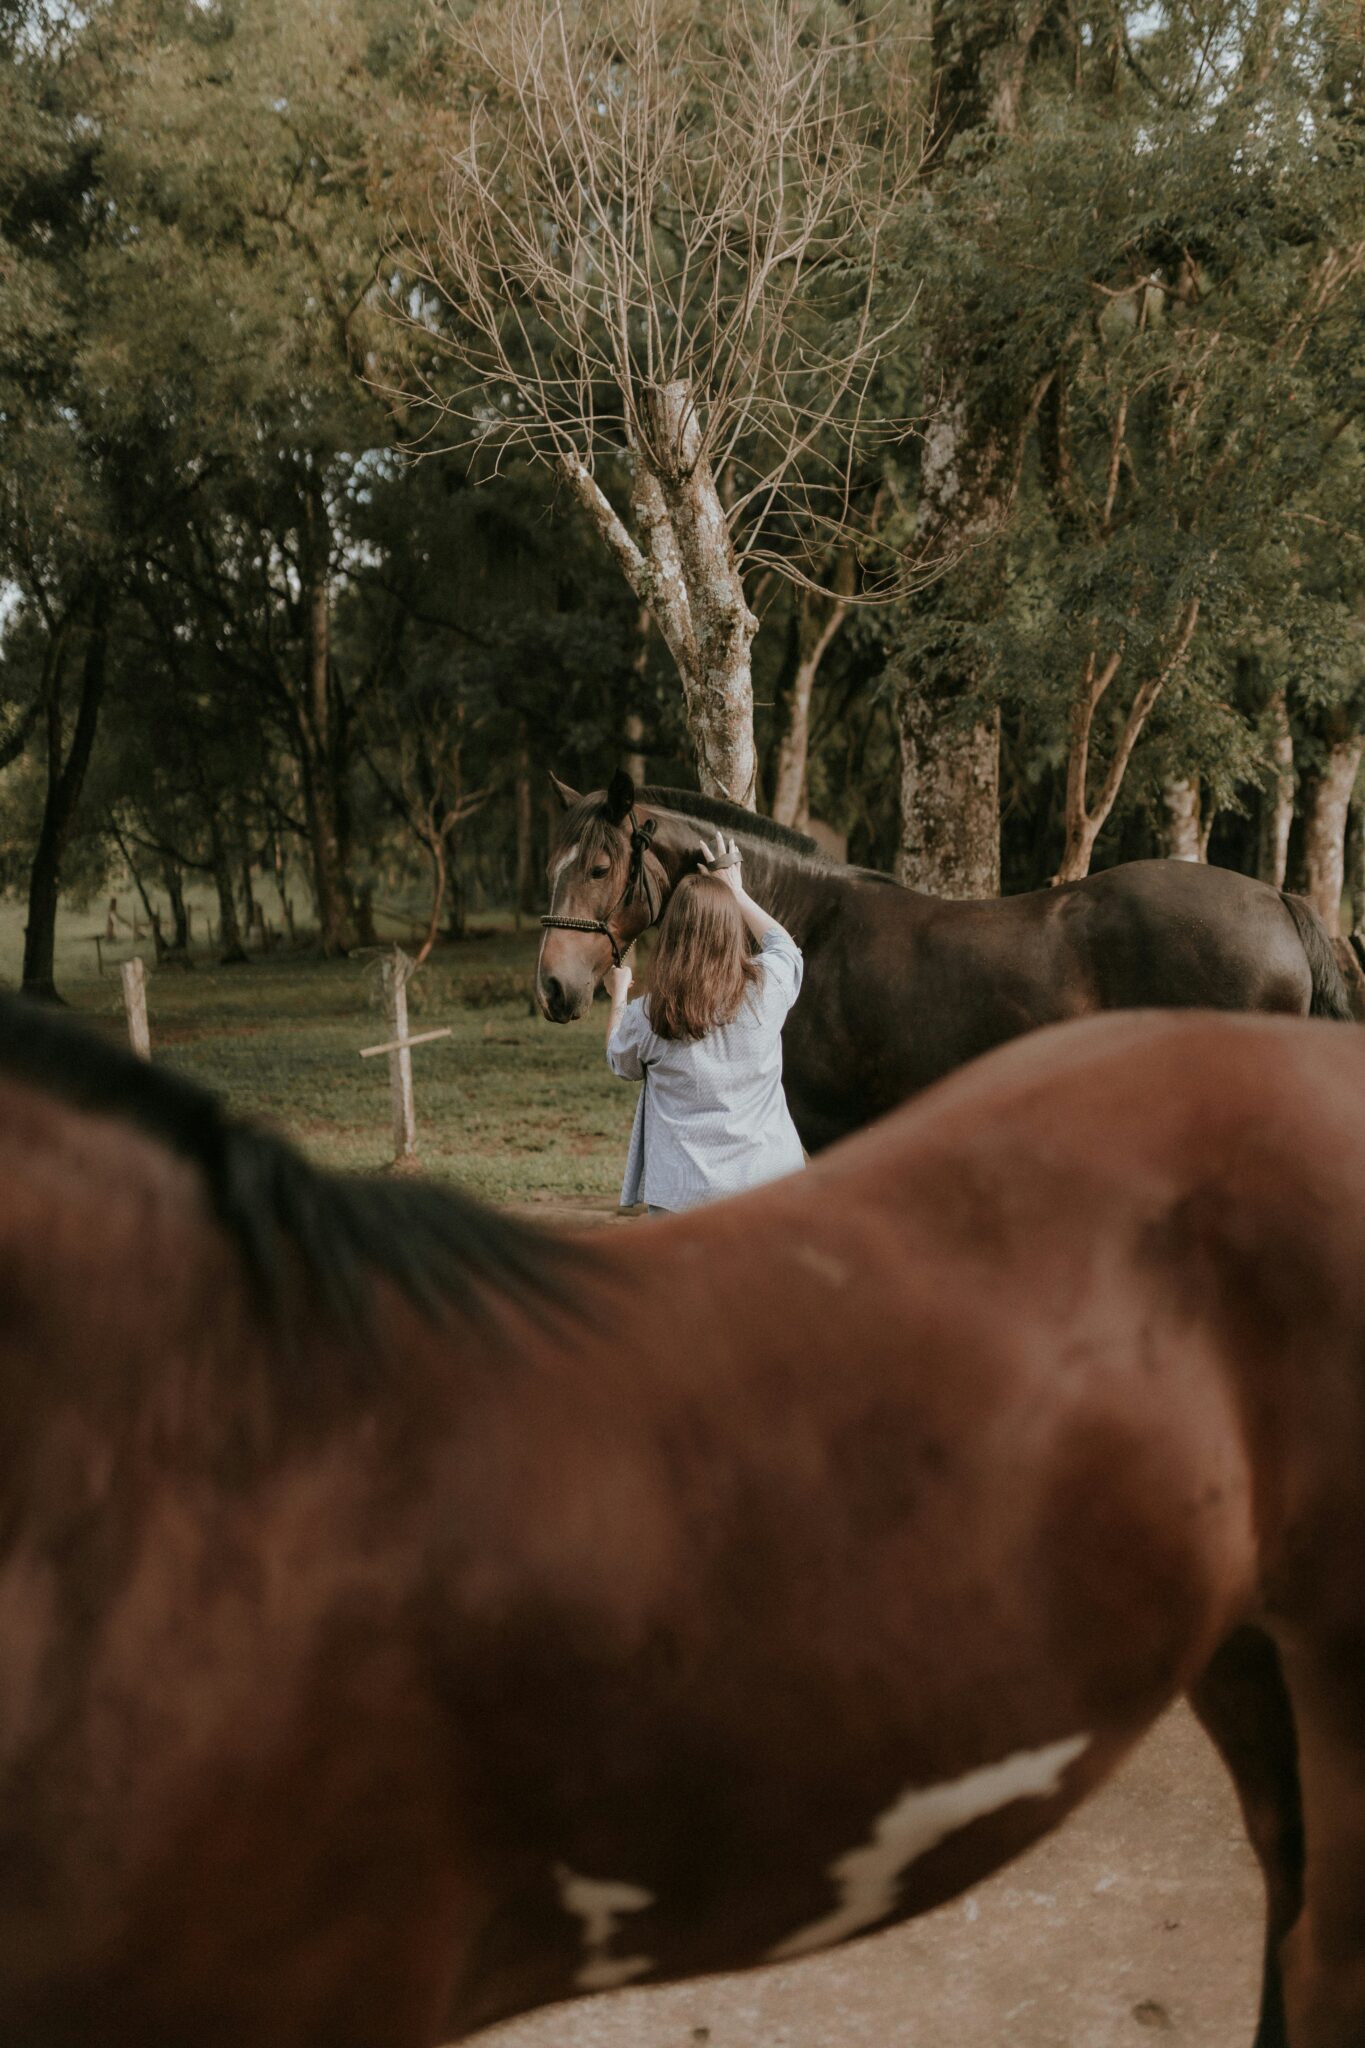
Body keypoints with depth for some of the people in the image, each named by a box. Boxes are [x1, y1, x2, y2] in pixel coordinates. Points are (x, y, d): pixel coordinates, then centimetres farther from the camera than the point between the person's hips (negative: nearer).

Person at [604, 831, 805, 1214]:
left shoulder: (649, 1016, -10)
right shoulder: (767, 988, -6)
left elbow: (620, 1062, 15)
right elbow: (783, 943, 20)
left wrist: (618, 998, 32)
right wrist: (736, 892, 33)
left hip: (685, 1189, -2)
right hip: (769, 1180, 2)